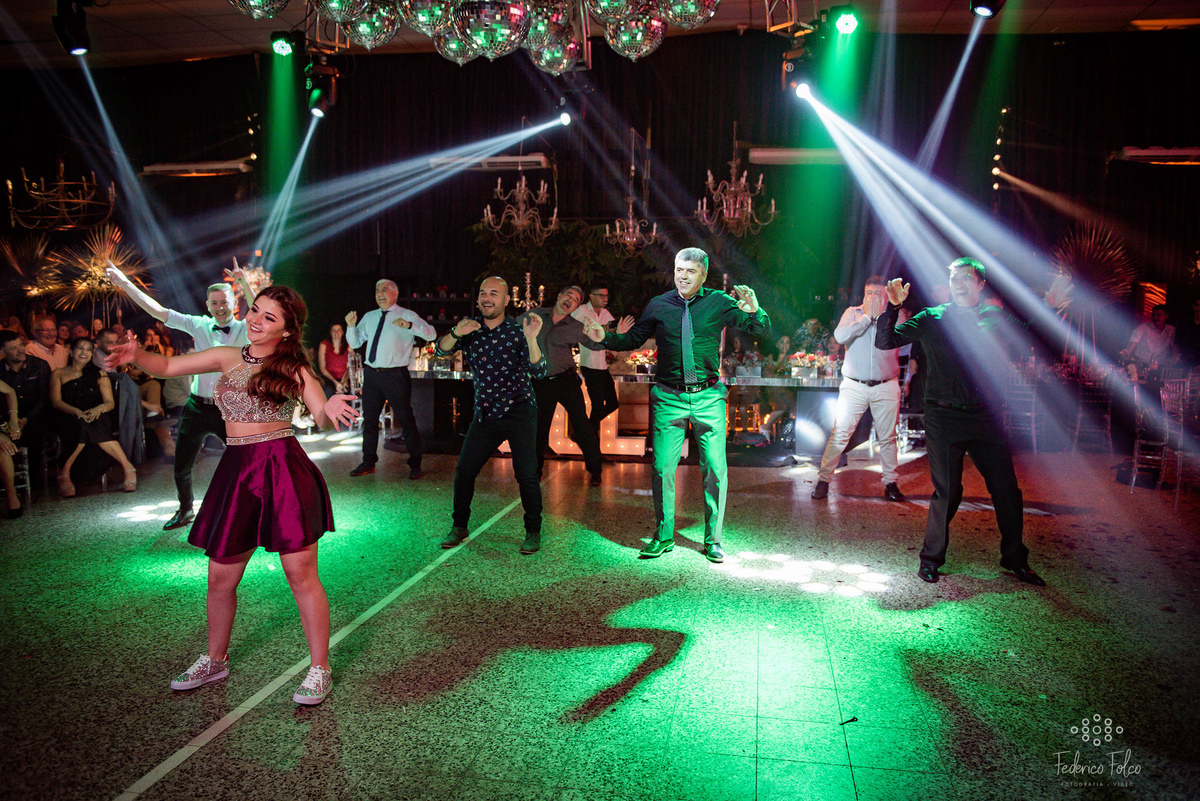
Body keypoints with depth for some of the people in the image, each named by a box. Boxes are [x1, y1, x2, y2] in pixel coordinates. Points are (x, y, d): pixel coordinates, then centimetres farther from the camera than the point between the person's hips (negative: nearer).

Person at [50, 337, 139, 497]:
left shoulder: (99, 374, 21)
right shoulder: (58, 374, 19)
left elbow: (110, 402, 10)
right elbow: (56, 402, 3)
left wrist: (100, 408, -16)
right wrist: (76, 411, -18)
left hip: (96, 417, 0)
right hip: (69, 419, 0)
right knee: (81, 423, -37)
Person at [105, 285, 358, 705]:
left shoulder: (293, 369, -2)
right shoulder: (228, 358, 11)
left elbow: (322, 417, -13)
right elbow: (167, 367, 15)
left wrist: (329, 410, -37)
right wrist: (137, 354, -6)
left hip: (283, 470, -5)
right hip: (237, 470, 5)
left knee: (300, 574, -3)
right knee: (220, 577, 13)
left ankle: (320, 669, 11)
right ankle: (215, 660, 36)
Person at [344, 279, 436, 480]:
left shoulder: (407, 316, -2)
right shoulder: (369, 317, 15)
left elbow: (431, 334, -15)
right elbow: (355, 343, 17)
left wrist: (408, 325, -30)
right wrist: (351, 326, -1)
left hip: (395, 375, -5)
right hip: (371, 373, 6)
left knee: (406, 419, -1)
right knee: (369, 419, 12)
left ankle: (415, 465, 8)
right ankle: (368, 462, 24)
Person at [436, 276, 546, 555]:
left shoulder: (517, 331, -8)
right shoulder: (470, 327, 4)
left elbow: (539, 371, -18)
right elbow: (441, 351, -5)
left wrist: (531, 339, -34)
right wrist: (456, 333, -25)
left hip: (518, 410, -4)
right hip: (485, 414, 4)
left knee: (526, 474, -11)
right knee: (464, 471, 3)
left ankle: (533, 532, 7)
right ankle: (459, 527, 23)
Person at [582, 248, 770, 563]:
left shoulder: (719, 303, 2)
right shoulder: (658, 306, 5)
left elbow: (761, 329, 2)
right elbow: (633, 339, 15)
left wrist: (754, 310, -19)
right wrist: (604, 338, -2)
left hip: (708, 398, 0)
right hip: (669, 399, 1)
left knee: (715, 469, 1)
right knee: (663, 468, 0)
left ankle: (712, 540, 17)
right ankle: (663, 536, 18)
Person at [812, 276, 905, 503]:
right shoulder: (853, 313, 3)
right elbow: (840, 336, -14)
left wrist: (882, 315, -5)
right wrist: (867, 316, -11)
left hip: (885, 387, 1)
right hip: (854, 386, -1)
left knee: (888, 437, 9)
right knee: (839, 433, -5)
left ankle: (890, 483, 22)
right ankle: (823, 479, 4)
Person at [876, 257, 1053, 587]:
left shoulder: (994, 316, 9)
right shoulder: (932, 319, 2)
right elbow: (884, 342, -4)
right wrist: (892, 307, -17)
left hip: (984, 416, 3)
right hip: (944, 416, -3)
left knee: (1007, 490, 7)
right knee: (947, 492, -2)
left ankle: (1015, 559, 26)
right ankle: (931, 558, 18)